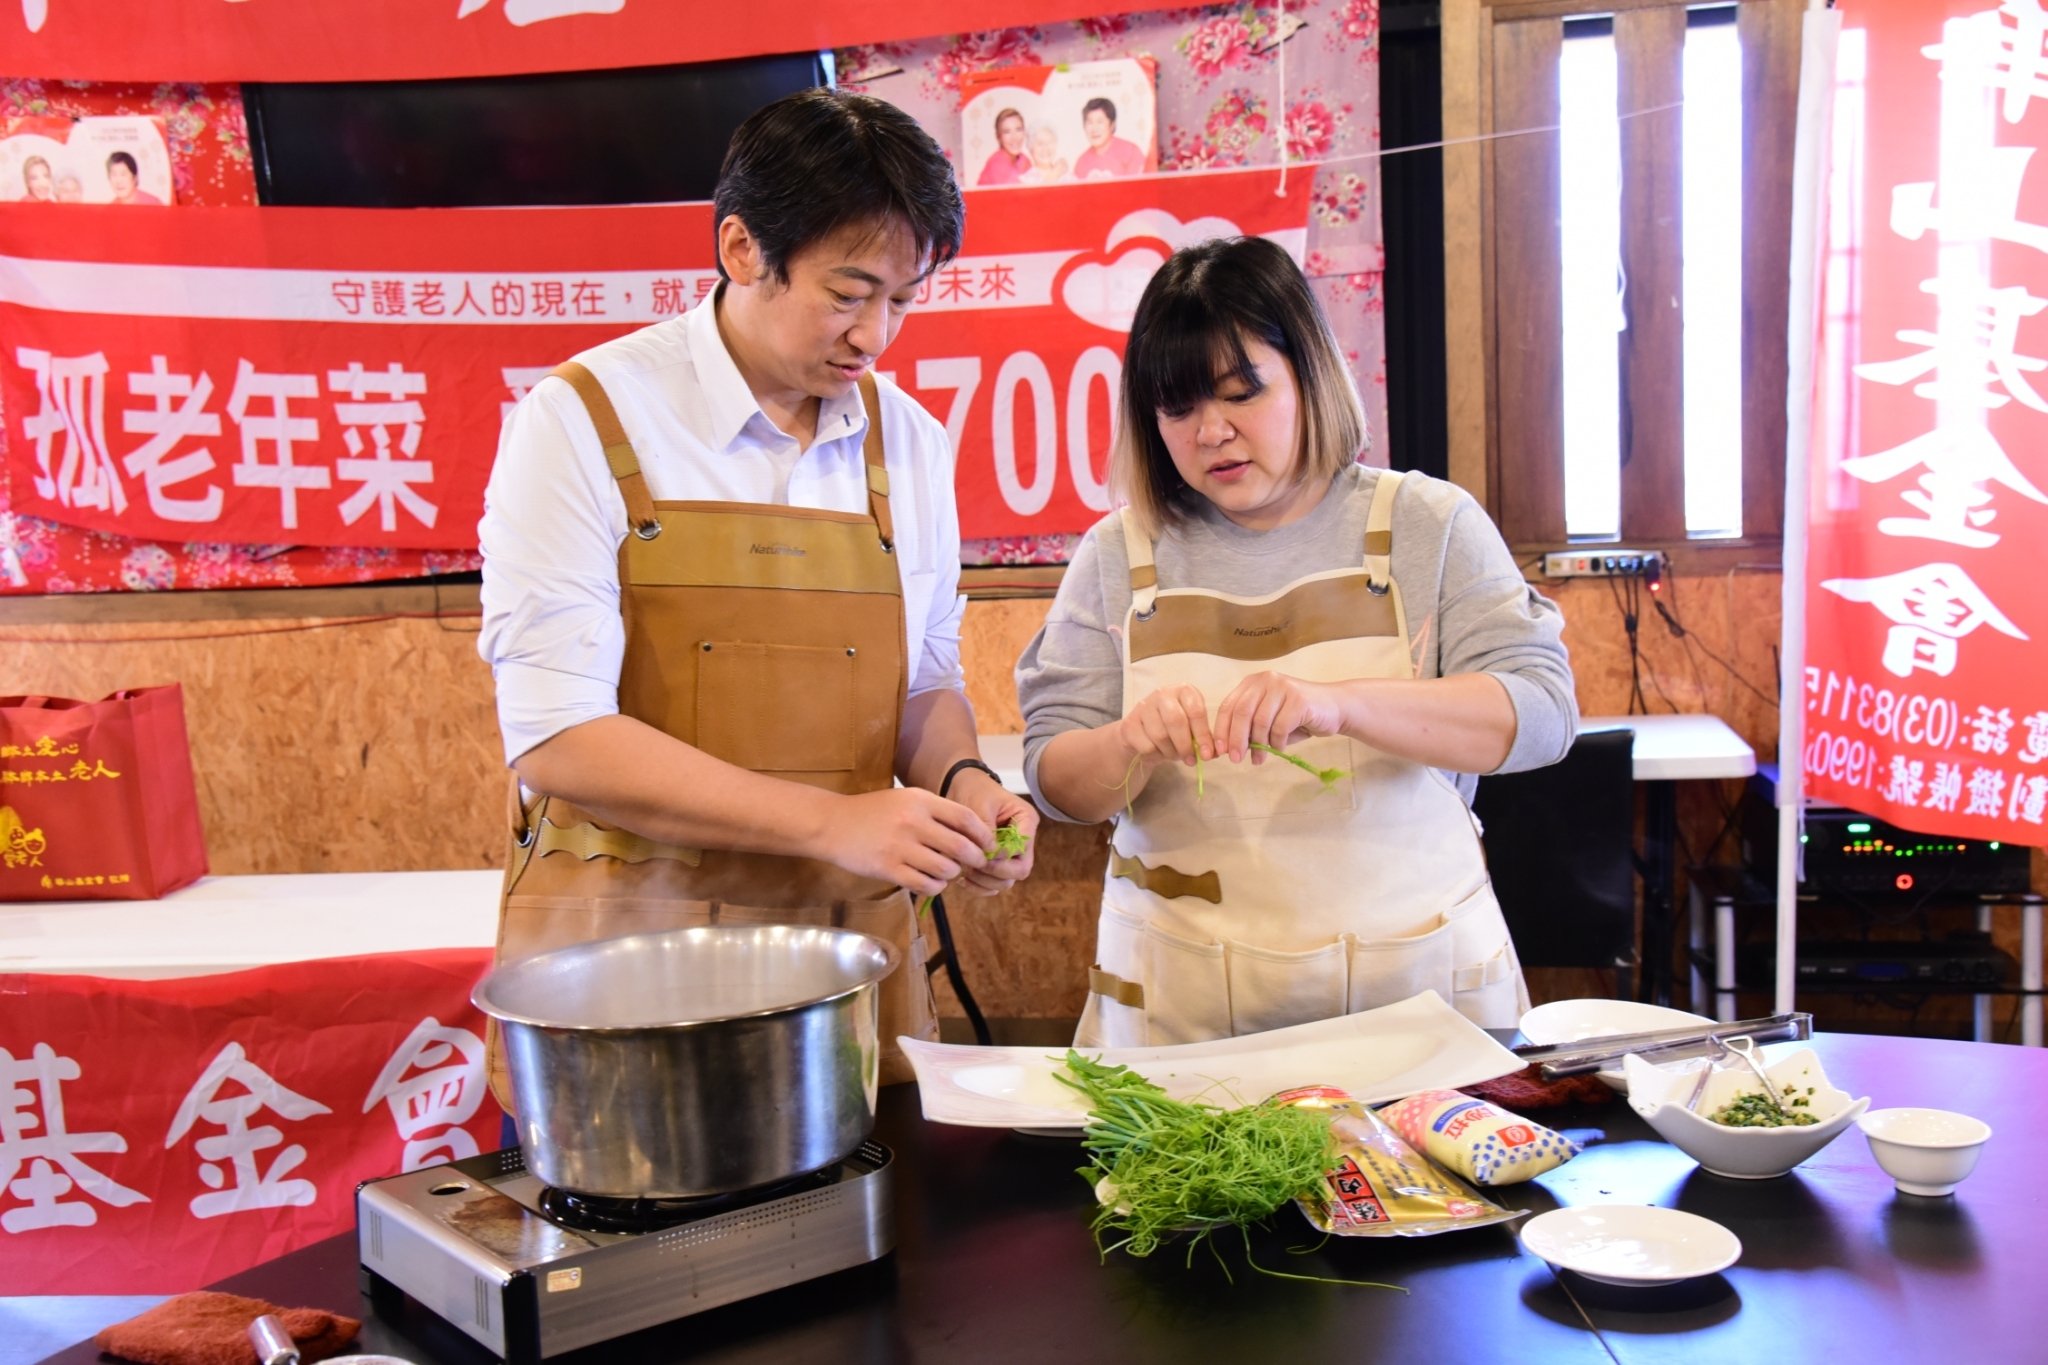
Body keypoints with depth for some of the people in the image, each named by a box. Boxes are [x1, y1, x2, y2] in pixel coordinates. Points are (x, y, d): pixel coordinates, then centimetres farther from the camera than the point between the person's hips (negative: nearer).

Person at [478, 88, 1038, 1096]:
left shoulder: (908, 444, 5)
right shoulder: (582, 421, -9)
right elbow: (556, 740, -16)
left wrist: (960, 783, -6)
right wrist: (829, 822, -21)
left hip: (853, 949, 4)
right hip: (622, 947, -4)